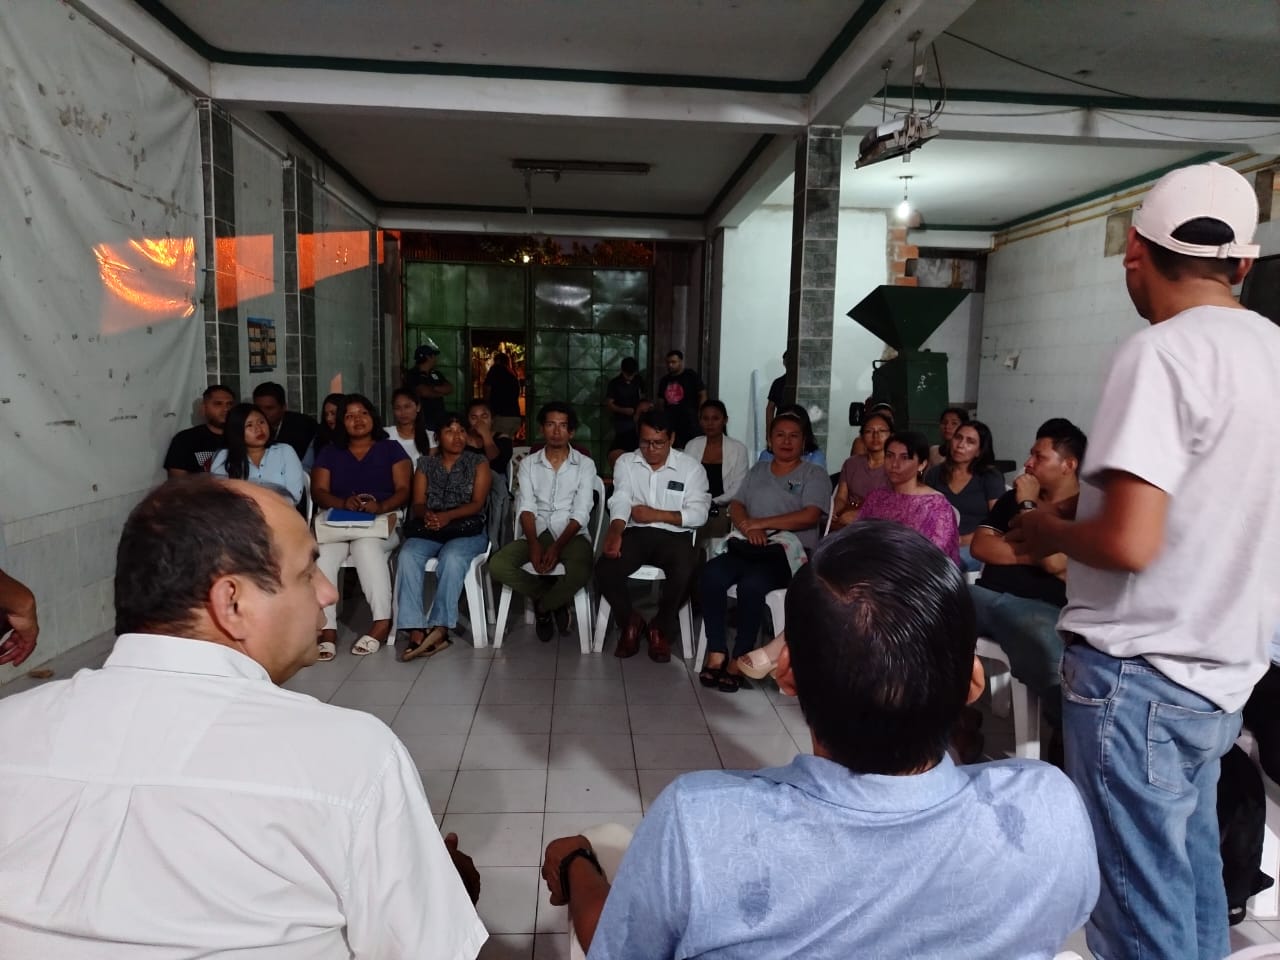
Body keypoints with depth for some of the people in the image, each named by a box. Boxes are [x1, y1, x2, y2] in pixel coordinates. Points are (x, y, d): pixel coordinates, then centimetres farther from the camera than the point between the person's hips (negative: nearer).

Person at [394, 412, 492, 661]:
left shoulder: (478, 462, 10)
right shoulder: (425, 464, 18)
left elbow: (477, 504, -1)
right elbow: (418, 504, 9)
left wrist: (447, 516, -19)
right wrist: (427, 515, -17)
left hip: (467, 529, -2)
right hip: (428, 529, 2)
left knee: (452, 557, -36)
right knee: (408, 556, -30)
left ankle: (439, 627, -37)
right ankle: (417, 630, -36)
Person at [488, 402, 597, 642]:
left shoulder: (585, 464, 3)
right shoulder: (528, 463, 10)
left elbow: (581, 513, -5)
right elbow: (526, 508, -1)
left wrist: (557, 547, -20)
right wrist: (534, 544, -19)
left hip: (572, 534, -2)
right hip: (536, 532, 2)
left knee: (580, 572, -36)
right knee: (497, 565, -25)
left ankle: (542, 607, -1)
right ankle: (557, 600, -2)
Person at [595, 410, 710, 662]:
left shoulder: (691, 467, 2)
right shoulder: (625, 462, 8)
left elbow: (698, 514, -6)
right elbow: (620, 502, -9)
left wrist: (656, 515, -13)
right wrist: (615, 532, -30)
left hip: (673, 536, -1)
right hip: (635, 534, 2)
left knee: (686, 572, -33)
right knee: (604, 568, -26)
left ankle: (660, 627, -2)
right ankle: (630, 621, 4)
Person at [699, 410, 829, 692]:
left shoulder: (814, 474, 6)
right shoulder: (757, 470, 22)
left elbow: (810, 516, -9)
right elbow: (735, 506, 13)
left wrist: (761, 523, -10)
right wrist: (747, 526, -11)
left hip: (788, 552, -4)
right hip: (747, 548, 4)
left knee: (751, 584, -34)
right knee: (710, 576, -25)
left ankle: (740, 660, -20)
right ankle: (716, 652, -17)